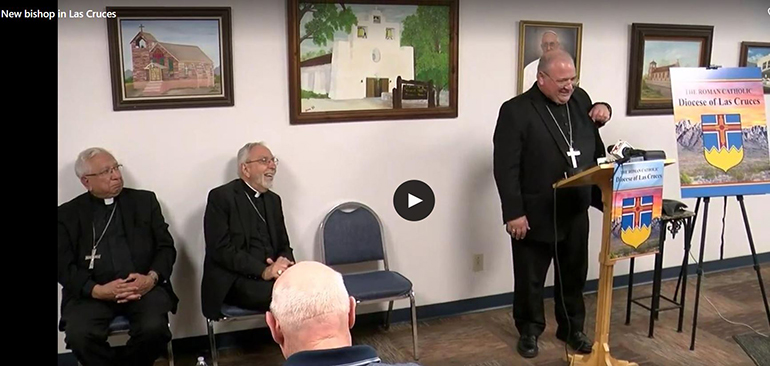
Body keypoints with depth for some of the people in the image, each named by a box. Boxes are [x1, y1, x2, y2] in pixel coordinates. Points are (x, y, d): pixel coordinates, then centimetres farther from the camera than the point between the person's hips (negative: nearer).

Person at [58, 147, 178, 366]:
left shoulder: (145, 201, 12)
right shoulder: (68, 214, 10)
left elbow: (166, 247, 8)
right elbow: (63, 266, 2)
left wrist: (152, 278, -13)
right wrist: (97, 290, -16)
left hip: (143, 286, 0)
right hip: (92, 292, 0)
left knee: (154, 329, -28)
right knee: (78, 335, -28)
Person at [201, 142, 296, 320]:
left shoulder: (273, 199, 18)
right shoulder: (221, 197, -3)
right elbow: (221, 249, -12)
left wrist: (285, 262, -8)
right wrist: (263, 270, -22)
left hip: (271, 275, 6)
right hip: (233, 282, -6)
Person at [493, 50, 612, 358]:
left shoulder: (580, 99, 5)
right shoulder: (516, 110, -13)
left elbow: (594, 151, 23)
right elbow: (506, 168, -16)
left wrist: (602, 110, 3)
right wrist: (514, 213, -19)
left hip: (576, 211, 6)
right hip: (535, 214, -5)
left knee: (574, 274, 18)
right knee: (530, 278, 10)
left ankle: (572, 327, 36)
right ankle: (529, 330, 30)